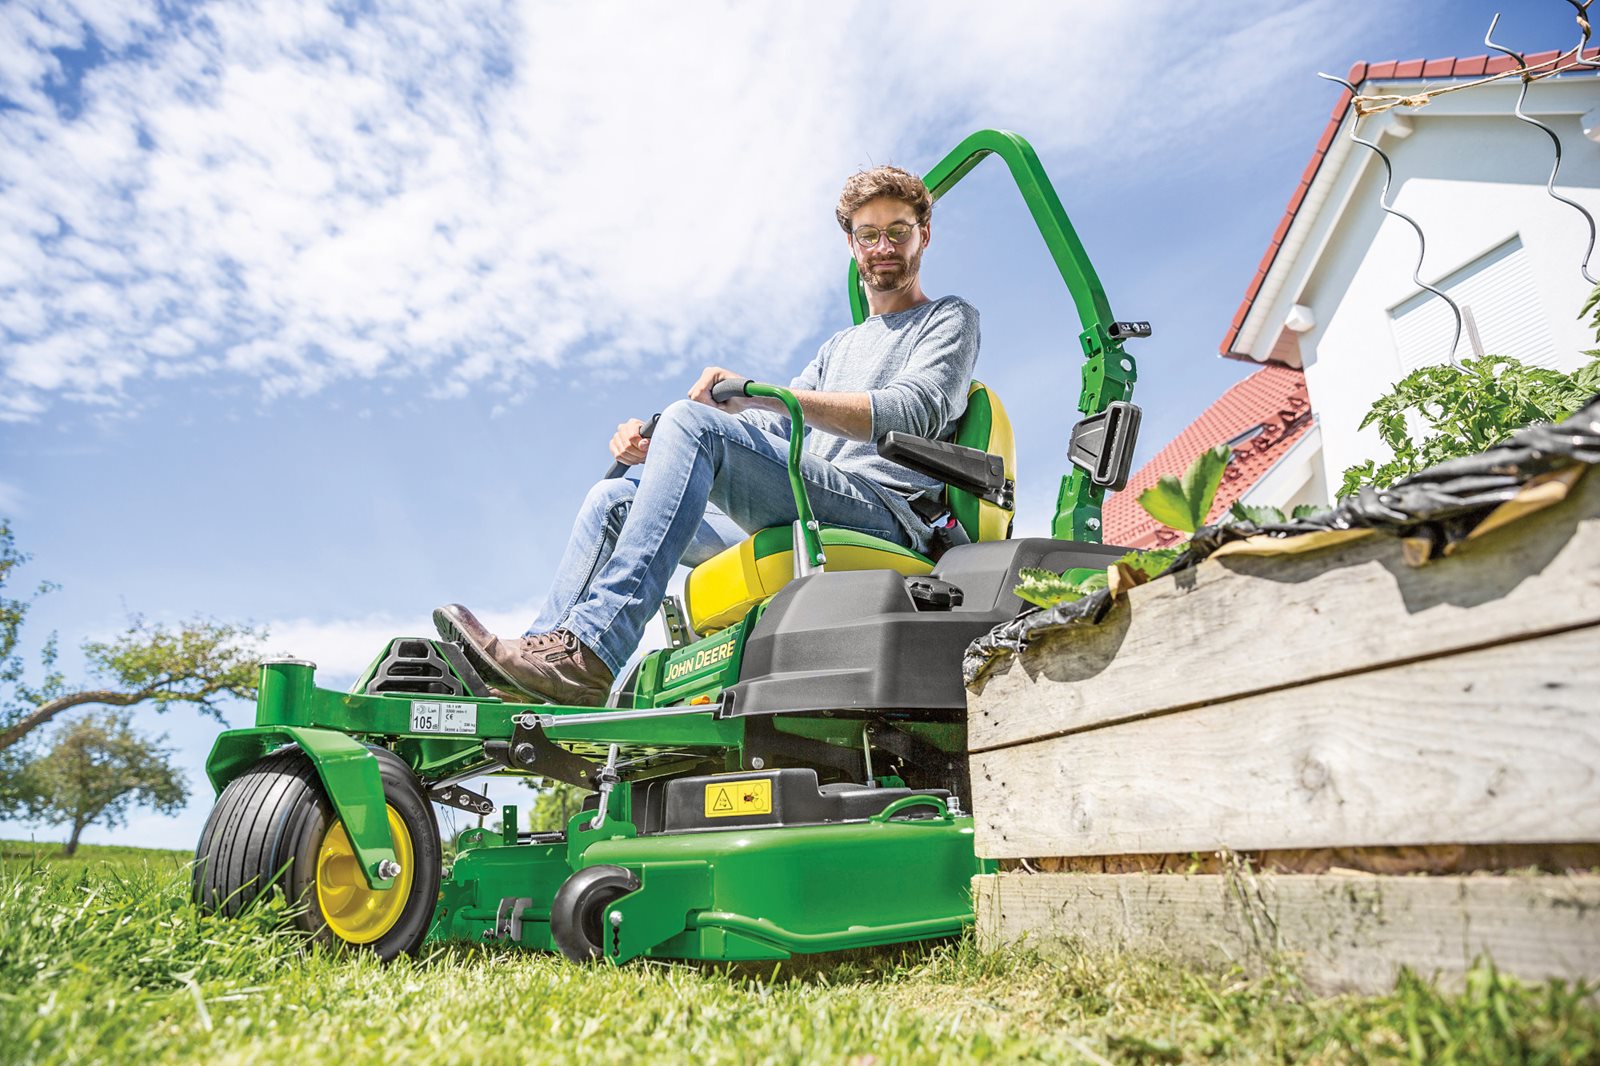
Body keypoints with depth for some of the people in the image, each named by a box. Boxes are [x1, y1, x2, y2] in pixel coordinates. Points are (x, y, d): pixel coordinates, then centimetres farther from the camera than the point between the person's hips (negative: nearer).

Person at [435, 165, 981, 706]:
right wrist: (655, 443, 4)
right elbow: (767, 431, 22)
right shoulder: (838, 347, 33)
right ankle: (538, 665, -11)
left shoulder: (949, 319, 12)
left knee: (690, 421, -26)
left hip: (884, 515, -7)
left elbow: (912, 412, -10)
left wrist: (757, 391, -18)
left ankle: (589, 652, -33)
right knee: (613, 499, 1)